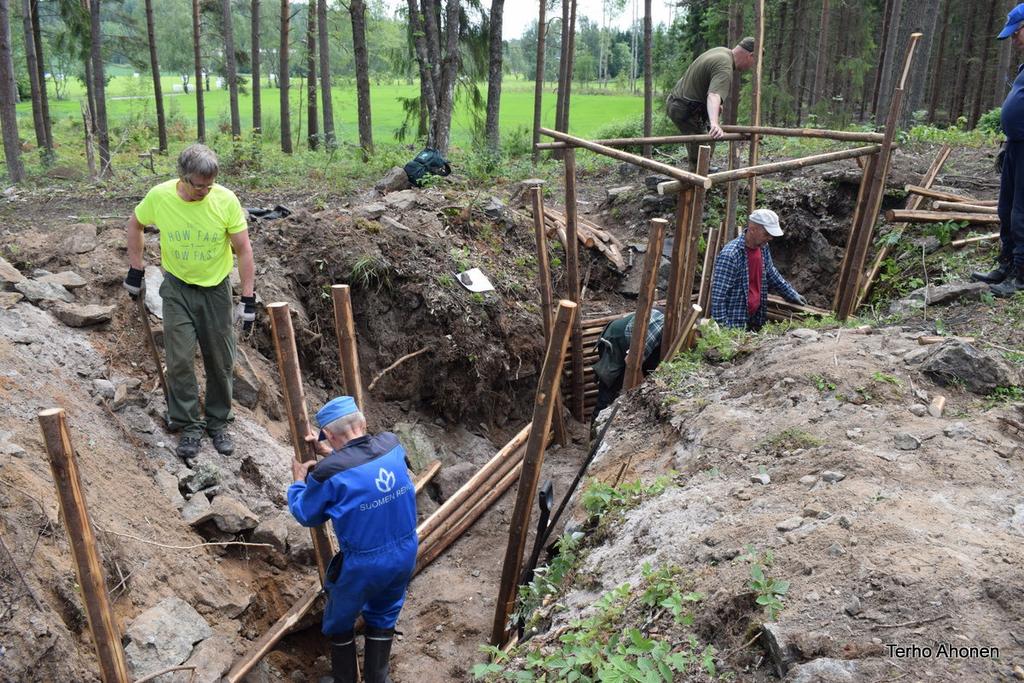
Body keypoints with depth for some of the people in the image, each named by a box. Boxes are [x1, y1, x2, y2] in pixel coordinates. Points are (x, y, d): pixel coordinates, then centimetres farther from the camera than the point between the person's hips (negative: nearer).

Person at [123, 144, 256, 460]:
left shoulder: (226, 199, -19)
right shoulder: (159, 196, -15)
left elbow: (244, 249, -12)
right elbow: (135, 224, 6)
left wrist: (248, 299, -14)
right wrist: (136, 269, 4)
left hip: (215, 289, 0)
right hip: (177, 288, 0)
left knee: (221, 362, 7)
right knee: (180, 361, -2)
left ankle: (218, 422, 24)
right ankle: (190, 425, 13)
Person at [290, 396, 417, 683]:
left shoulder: (328, 472, -24)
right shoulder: (391, 444, -11)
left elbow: (305, 516, -3)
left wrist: (298, 481, 12)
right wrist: (332, 454, 18)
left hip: (362, 564, -4)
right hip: (405, 553, 5)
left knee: (339, 623, 24)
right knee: (383, 617, 29)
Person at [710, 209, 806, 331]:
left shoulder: (763, 248, 4)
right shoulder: (730, 255, -22)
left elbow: (772, 276, 22)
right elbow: (718, 295, -23)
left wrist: (792, 295, 27)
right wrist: (721, 325, -23)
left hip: (755, 320, 8)